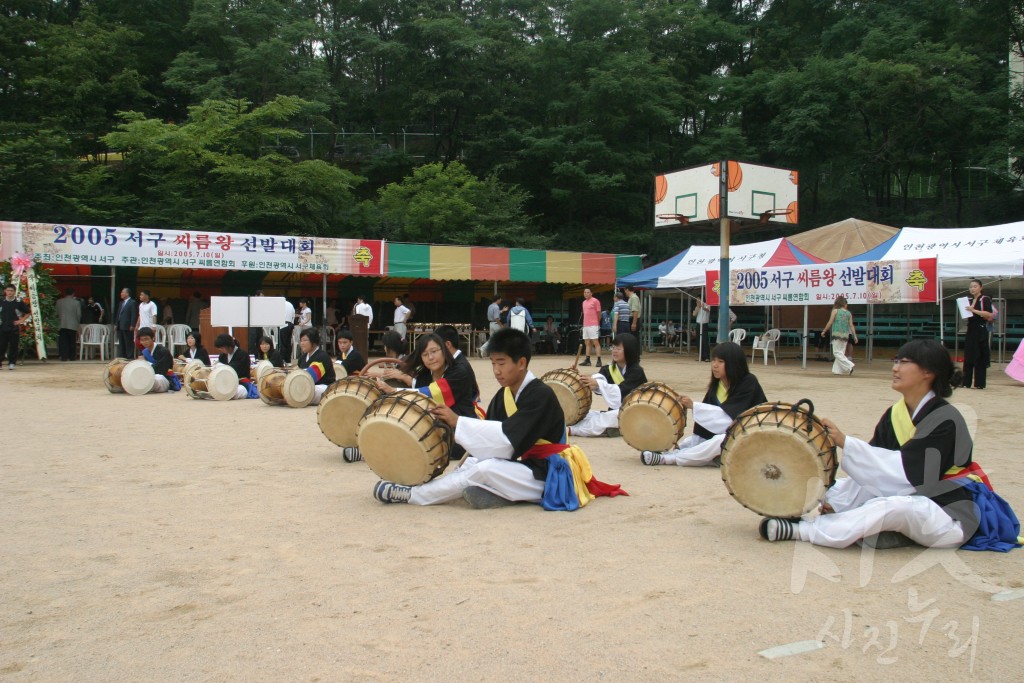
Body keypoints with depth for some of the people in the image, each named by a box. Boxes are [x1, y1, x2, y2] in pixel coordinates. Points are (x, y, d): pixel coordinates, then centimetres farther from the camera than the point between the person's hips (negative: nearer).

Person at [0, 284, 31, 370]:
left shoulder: (19, 302, -3)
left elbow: (28, 312, 7)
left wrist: (21, 320, -1)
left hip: (14, 328, -2)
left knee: (13, 346, 2)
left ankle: (12, 363, 11)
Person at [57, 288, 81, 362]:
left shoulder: (59, 302, 3)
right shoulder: (76, 302, -3)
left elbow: (57, 313, 7)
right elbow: (79, 314, 0)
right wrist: (77, 323, 15)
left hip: (62, 325, 1)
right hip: (73, 325, -1)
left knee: (63, 341, 2)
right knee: (72, 342, 6)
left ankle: (64, 356, -3)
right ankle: (72, 357, 8)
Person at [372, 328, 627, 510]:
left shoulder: (541, 395, -17)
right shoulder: (502, 396, 7)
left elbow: (508, 439, -25)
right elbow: (491, 437, 3)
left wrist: (458, 422, -24)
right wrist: (467, 464, -14)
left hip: (545, 476, -8)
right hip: (520, 466, 8)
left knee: (484, 470, -24)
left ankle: (412, 494, -17)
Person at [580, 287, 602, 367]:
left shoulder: (595, 301, -6)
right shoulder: (584, 302, 17)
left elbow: (599, 313, -4)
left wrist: (597, 323, 3)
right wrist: (584, 323, 16)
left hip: (593, 326, -8)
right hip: (585, 326, 8)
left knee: (595, 342, -9)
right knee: (587, 343, 9)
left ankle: (599, 360, -11)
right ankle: (587, 360, 14)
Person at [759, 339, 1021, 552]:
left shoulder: (945, 420, -17)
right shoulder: (894, 415, 4)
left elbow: (908, 473, -26)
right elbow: (871, 470, -1)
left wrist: (845, 442, -29)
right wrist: (835, 500, -16)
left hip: (951, 516, -8)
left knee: (894, 506, -34)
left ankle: (800, 530, -31)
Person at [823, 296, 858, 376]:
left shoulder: (835, 311, -2)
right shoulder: (849, 313, 8)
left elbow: (830, 323, -3)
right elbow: (851, 325, 5)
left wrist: (824, 331, 7)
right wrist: (855, 336, 7)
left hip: (837, 334, -5)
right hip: (846, 335, 5)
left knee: (837, 352, -2)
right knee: (841, 352, 11)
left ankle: (849, 366, -15)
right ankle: (837, 370, 9)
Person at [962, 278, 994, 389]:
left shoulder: (985, 300, -6)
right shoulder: (970, 301, 15)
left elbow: (989, 314, -18)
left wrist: (974, 310, -21)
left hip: (981, 331, -7)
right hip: (970, 330, 7)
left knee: (980, 357, -4)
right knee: (968, 357, 6)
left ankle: (979, 383, -1)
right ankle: (967, 382, 10)